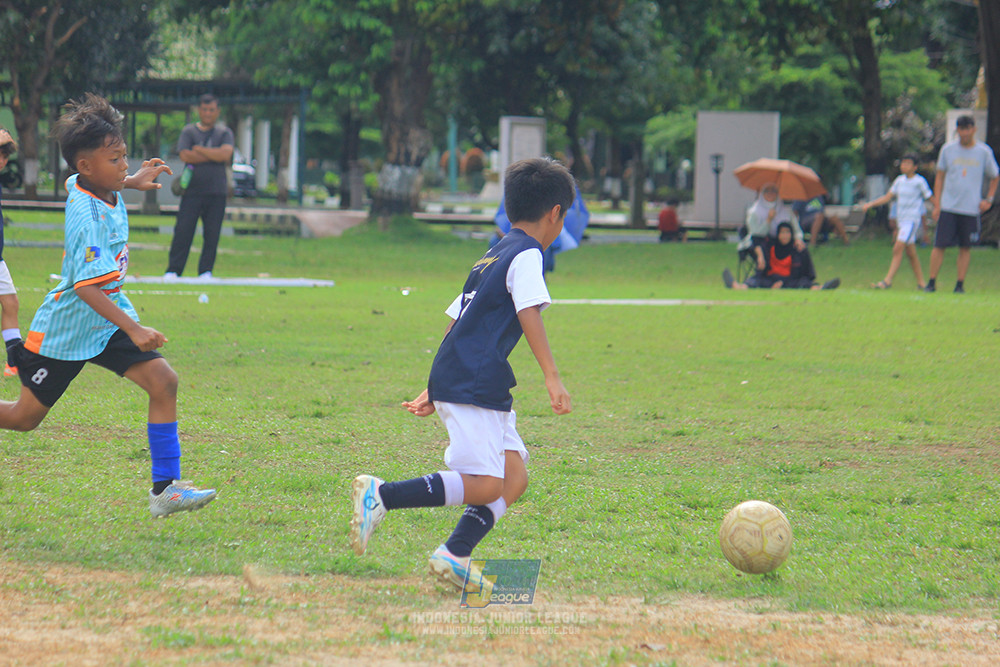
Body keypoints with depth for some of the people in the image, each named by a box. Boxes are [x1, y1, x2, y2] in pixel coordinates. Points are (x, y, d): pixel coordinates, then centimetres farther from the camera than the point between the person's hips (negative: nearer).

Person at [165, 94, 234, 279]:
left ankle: (206, 271, 8)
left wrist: (199, 150, -5)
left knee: (212, 233, 0)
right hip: (192, 191, -1)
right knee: (183, 230, -7)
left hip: (216, 193, 1)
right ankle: (173, 270, -3)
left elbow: (225, 154, -8)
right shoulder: (189, 131, 10)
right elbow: (185, 155, -7)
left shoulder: (224, 133, 11)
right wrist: (214, 156, -7)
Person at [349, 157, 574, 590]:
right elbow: (529, 315, -19)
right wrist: (552, 377, -25)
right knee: (484, 486, -14)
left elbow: (458, 324, 25)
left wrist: (435, 391, 27)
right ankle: (381, 495, -17)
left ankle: (454, 555, -2)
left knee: (514, 476, 6)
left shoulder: (492, 257, 23)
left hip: (451, 380, 10)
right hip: (474, 387, -10)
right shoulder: (526, 256, -5)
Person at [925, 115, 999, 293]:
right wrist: (936, 205, 3)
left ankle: (960, 284, 8)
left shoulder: (984, 152, 3)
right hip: (948, 207, 0)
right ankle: (931, 282, 3)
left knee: (966, 248, 1)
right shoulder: (948, 150, 4)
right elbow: (940, 177, 10)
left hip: (971, 209, 0)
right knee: (939, 245, -5)